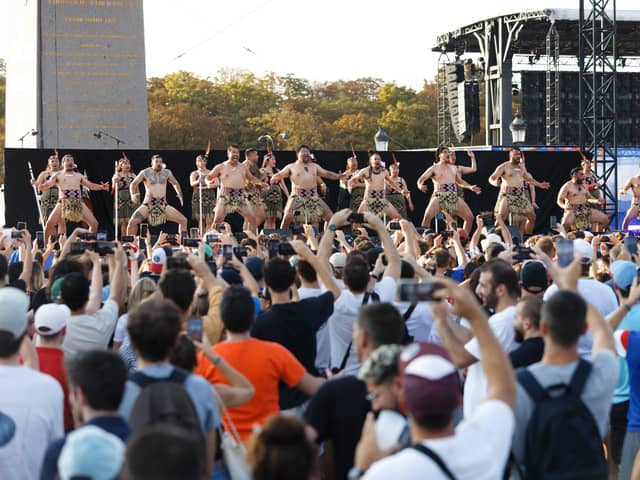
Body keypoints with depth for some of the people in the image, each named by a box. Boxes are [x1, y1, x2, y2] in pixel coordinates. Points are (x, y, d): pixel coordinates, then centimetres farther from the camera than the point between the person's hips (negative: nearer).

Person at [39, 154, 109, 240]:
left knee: (94, 223, -6)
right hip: (63, 202, -3)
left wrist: (102, 187, 1)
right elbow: (48, 184, -2)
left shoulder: (79, 176, 21)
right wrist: (43, 186, -26)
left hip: (78, 203, 3)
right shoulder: (58, 174, 11)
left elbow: (90, 185, 19)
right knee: (50, 224, -18)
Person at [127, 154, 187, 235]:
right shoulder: (145, 173, -1)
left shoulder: (167, 173, 8)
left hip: (163, 205, 3)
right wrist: (134, 194, -13)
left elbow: (175, 183, 24)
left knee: (183, 220, -7)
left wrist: (180, 195, 10)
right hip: (148, 204, -3)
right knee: (133, 222, -23)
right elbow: (133, 184, 5)